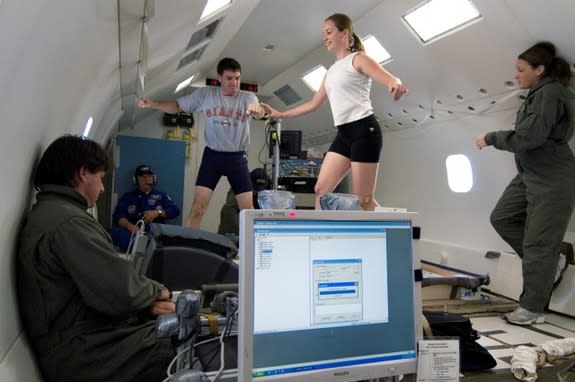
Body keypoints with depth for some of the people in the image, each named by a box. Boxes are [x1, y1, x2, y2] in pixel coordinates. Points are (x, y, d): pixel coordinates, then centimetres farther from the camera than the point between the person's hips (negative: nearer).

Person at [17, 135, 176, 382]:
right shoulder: (69, 222, -22)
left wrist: (145, 303, 0)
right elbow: (122, 292, -26)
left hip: (84, 336, 10)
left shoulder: (48, 213, 13)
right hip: (85, 355, -10)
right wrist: (155, 291, -5)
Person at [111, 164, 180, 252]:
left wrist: (158, 212, -6)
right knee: (115, 232, -31)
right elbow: (118, 216, 8)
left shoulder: (161, 195, 22)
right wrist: (129, 226, -13)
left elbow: (175, 210, 11)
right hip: (133, 232, 1)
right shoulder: (128, 196, 21)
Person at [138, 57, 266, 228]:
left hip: (237, 157, 0)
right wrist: (153, 104, -9)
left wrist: (258, 110, -53)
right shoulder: (205, 94, 0)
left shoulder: (247, 97, -5)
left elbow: (259, 112, -28)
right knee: (197, 208, -4)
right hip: (212, 155, 1)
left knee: (248, 210, 2)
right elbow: (177, 106, 8)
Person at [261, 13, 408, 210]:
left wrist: (395, 85, -39)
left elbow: (391, 80, -14)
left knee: (364, 200, -10)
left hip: (364, 129, -8)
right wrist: (281, 114, 29)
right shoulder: (331, 72, 22)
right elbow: (313, 104, 29)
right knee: (321, 190, 0)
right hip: (344, 134, 8)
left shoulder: (358, 59, 0)